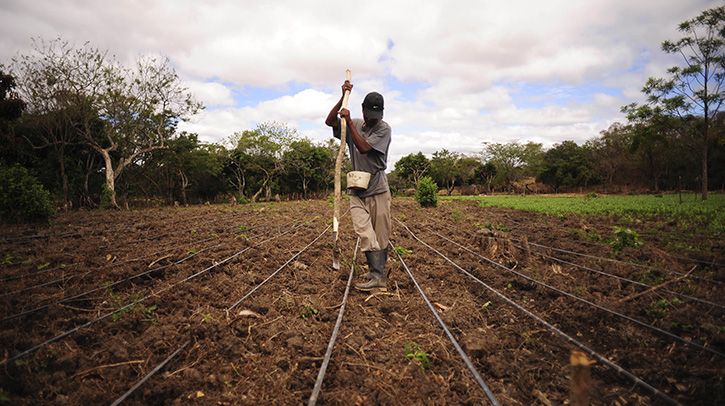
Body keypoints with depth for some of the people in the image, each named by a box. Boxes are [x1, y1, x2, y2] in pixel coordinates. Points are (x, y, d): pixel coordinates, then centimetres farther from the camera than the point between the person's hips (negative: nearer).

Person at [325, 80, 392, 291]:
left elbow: (363, 147, -17)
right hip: (357, 190, 3)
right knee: (364, 233, -9)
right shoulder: (355, 124, 10)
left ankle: (378, 273, 7)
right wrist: (343, 98, -10)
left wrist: (349, 121, -17)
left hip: (378, 189, -3)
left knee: (380, 235, 2)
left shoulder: (384, 128, -6)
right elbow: (329, 121, -2)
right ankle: (377, 275, -5)